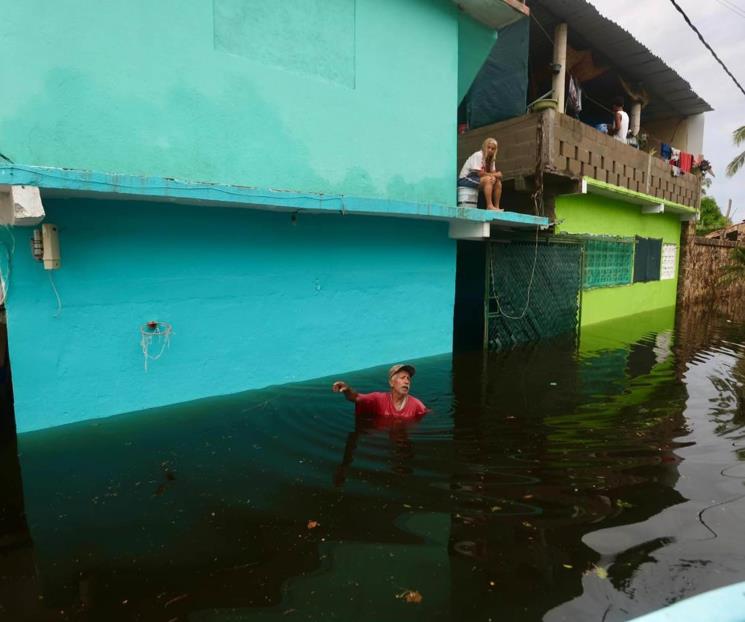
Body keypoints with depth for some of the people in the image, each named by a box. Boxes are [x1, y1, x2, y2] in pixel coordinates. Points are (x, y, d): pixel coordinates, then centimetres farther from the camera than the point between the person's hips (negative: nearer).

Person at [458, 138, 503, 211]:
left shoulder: (491, 159, 10)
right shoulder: (478, 155, -16)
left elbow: (493, 172, 4)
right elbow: (480, 173, -23)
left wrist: (496, 175, -21)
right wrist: (494, 175, -12)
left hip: (476, 178, 9)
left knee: (498, 182, -3)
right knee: (488, 179, -30)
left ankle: (497, 207, -7)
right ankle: (489, 206, -33)